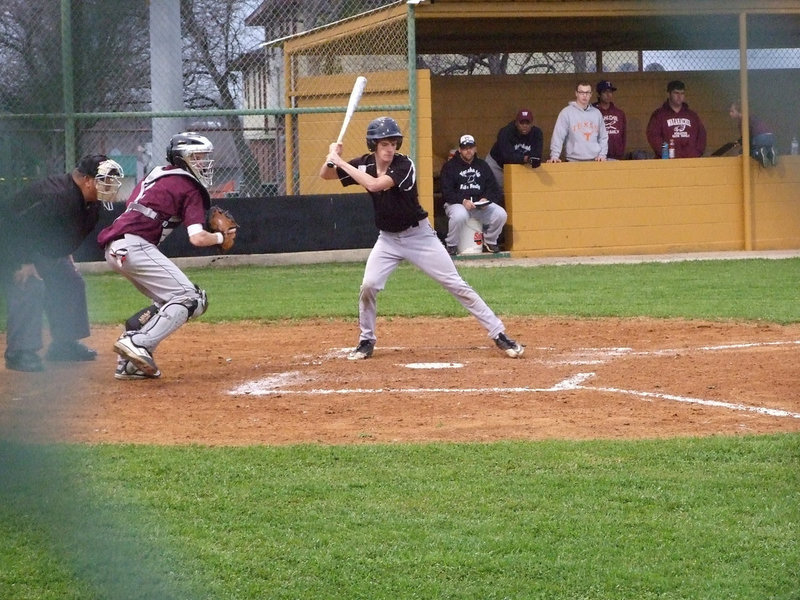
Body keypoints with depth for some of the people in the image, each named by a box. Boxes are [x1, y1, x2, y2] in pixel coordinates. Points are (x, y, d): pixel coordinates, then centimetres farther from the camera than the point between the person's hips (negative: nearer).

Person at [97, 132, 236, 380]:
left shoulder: (156, 174, 25)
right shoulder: (190, 188, -2)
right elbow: (197, 238, -11)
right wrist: (222, 237, 6)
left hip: (114, 248, 9)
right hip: (135, 245, -9)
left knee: (170, 302, 18)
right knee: (188, 298, -11)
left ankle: (129, 363, 8)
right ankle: (138, 344, -26)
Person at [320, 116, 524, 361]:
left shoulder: (404, 166, -22)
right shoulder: (365, 164, -6)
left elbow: (374, 185, -37)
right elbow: (325, 175, 0)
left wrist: (341, 162, -32)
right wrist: (332, 156, -21)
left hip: (419, 236, -4)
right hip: (388, 239, 4)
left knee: (456, 285, -6)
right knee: (368, 286, -12)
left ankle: (499, 334, -3)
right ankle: (366, 341, 10)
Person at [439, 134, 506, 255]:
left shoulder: (482, 165, 17)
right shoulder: (450, 166, 4)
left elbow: (494, 189, 13)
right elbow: (446, 192, -6)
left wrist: (486, 199, -9)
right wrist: (463, 201, -22)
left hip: (480, 204, 4)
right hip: (457, 203, -4)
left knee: (501, 214, -21)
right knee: (459, 215, -40)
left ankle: (490, 241, 6)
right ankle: (451, 245, -15)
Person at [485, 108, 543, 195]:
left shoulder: (537, 133, -18)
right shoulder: (505, 132, -30)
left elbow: (536, 155, -26)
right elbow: (508, 156, -41)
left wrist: (534, 161, -52)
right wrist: (525, 159, -59)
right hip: (497, 163, -3)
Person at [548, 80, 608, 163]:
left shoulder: (596, 113, 11)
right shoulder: (566, 112, -2)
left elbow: (603, 137, 15)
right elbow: (558, 136, -7)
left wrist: (602, 154, 2)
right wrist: (554, 156, -17)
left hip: (595, 160, 4)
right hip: (574, 161, -3)